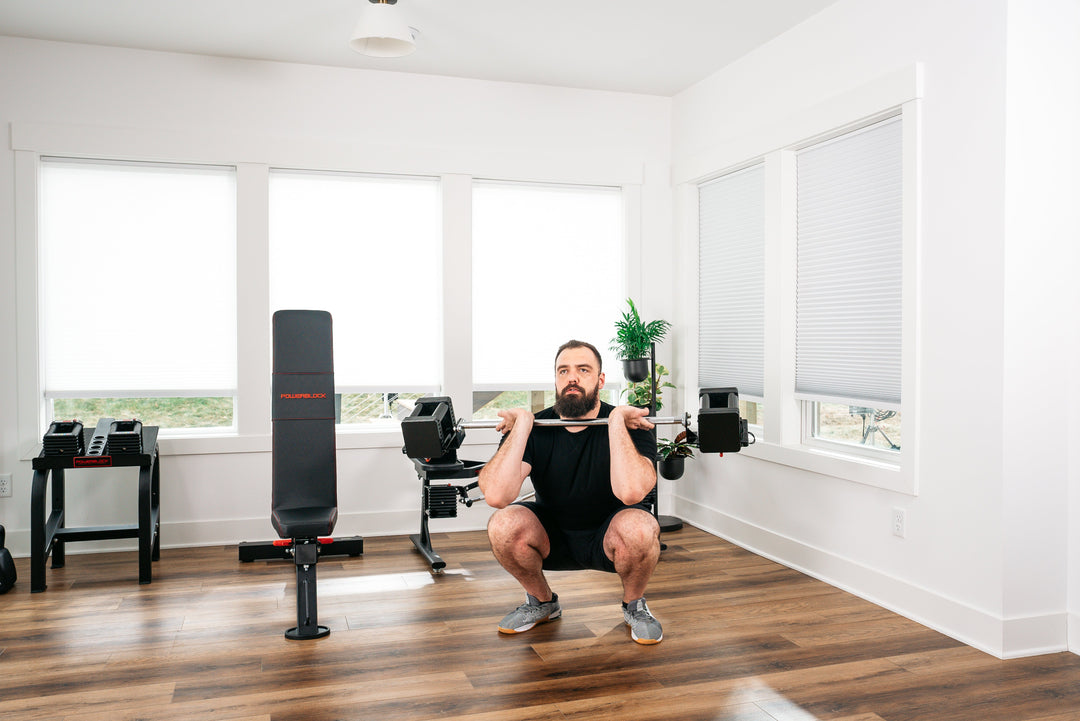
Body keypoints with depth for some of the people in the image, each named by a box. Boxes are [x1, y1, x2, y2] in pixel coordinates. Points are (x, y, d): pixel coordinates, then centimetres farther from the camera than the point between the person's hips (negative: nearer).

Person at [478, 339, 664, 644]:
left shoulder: (629, 425, -20)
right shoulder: (536, 429, -15)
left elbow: (632, 492, -41)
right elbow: (497, 496, -31)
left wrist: (615, 421, -37)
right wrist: (522, 424, -32)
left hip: (608, 538, -2)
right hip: (552, 537, 2)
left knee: (639, 528, -35)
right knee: (503, 524, -27)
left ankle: (634, 605, -1)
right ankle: (542, 601, 4)